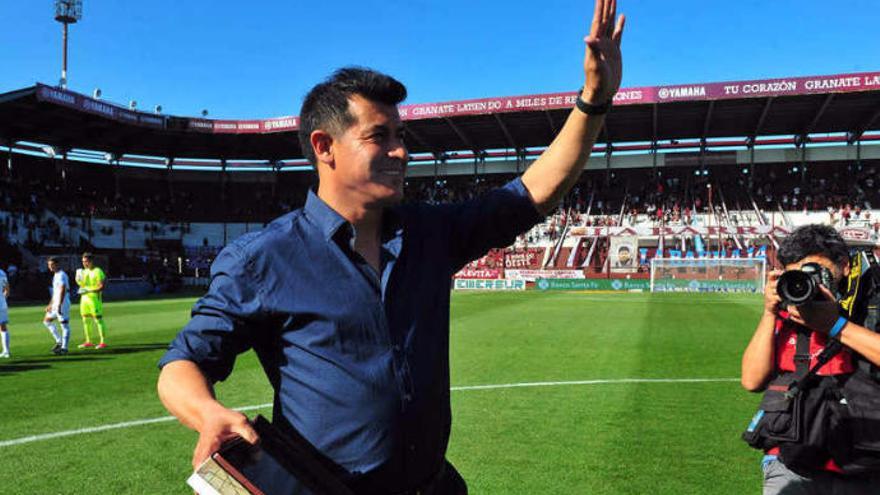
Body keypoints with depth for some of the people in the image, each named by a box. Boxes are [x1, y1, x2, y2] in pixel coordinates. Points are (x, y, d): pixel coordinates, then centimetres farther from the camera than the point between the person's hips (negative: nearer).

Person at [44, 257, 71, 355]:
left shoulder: (61, 275, -14)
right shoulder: (56, 275, 17)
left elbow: (63, 290, -22)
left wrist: (59, 305, -27)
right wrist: (50, 304, 25)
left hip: (62, 304, -11)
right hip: (55, 304, 11)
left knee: (64, 325, -6)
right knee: (46, 321, 16)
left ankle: (64, 348, -3)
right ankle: (59, 341, 17)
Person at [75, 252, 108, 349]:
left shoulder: (98, 271, -10)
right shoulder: (84, 271, 14)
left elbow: (101, 286, -16)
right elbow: (82, 285, 20)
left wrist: (88, 290, -23)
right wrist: (78, 280, 0)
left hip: (94, 298, -8)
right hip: (84, 298, 8)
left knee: (98, 319, -6)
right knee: (86, 320, 11)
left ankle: (102, 342, -2)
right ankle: (88, 342, 20)